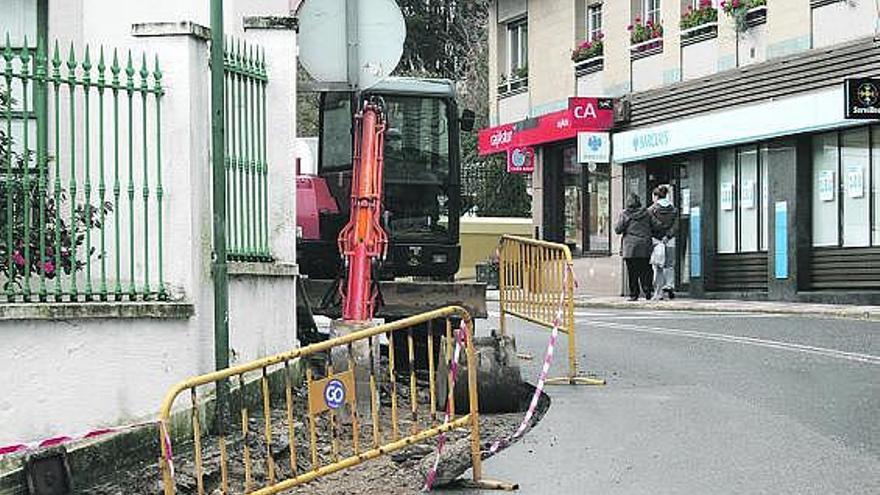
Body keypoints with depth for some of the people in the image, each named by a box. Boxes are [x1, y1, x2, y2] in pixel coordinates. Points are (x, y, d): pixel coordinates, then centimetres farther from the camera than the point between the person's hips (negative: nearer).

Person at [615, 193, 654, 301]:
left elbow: (617, 229, -3)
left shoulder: (624, 214, -3)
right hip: (645, 247, 2)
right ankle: (647, 293, 2)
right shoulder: (646, 213, 5)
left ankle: (634, 294, 0)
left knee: (632, 272, 2)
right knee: (645, 271, 7)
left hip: (630, 247, -2)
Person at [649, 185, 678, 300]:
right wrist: (668, 236, -6)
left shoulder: (651, 210, -5)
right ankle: (670, 285, -4)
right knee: (670, 265, 14)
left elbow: (649, 226, -9)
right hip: (670, 242, 3)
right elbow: (675, 227, -1)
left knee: (658, 268, 1)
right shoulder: (674, 210, 8)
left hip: (656, 240, -3)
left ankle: (658, 293, 0)